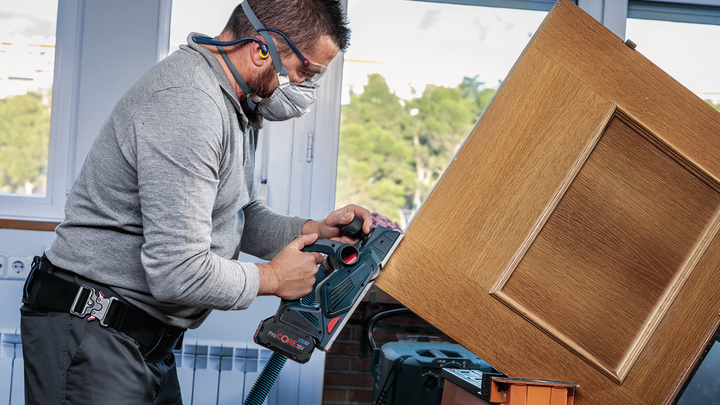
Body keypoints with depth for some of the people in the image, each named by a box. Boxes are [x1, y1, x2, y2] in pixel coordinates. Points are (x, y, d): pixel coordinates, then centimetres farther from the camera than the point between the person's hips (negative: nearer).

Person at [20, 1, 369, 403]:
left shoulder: (236, 107, 9)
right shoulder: (187, 103, -26)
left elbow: (239, 216, 17)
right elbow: (178, 273, -30)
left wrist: (313, 229, 0)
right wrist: (272, 279, -13)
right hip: (93, 338, -10)